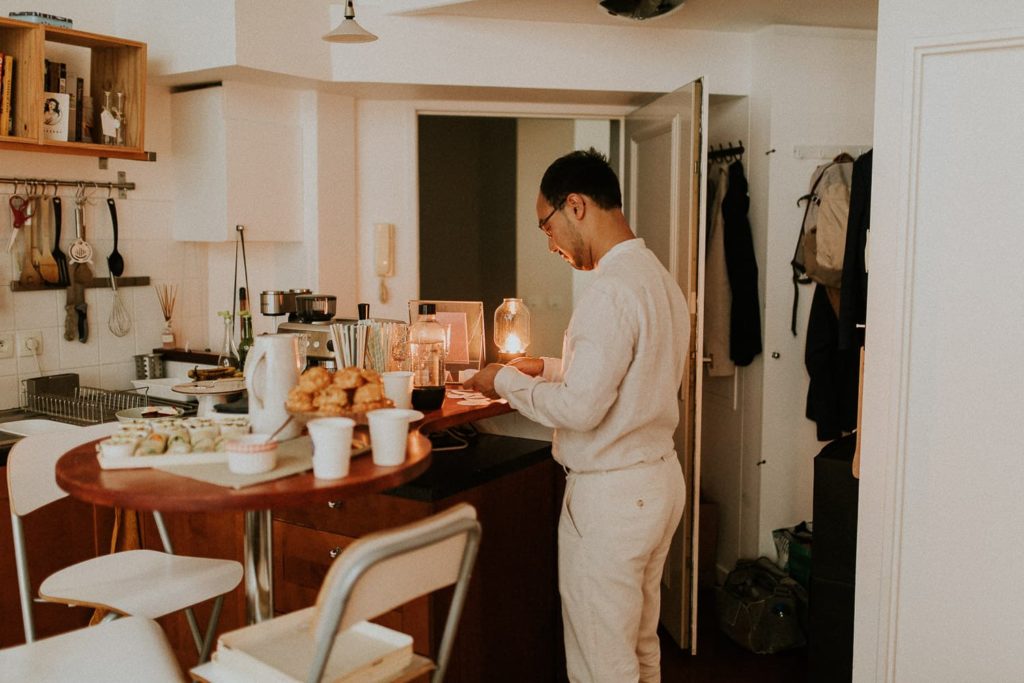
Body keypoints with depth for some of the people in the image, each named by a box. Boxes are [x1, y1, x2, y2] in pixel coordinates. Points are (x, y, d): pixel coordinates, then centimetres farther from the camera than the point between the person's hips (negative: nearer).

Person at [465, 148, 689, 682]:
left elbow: (580, 408, -25)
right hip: (661, 478, 10)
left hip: (611, 495, -10)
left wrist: (506, 382, -10)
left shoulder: (611, 290, -22)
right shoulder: (658, 276, 9)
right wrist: (548, 367, 15)